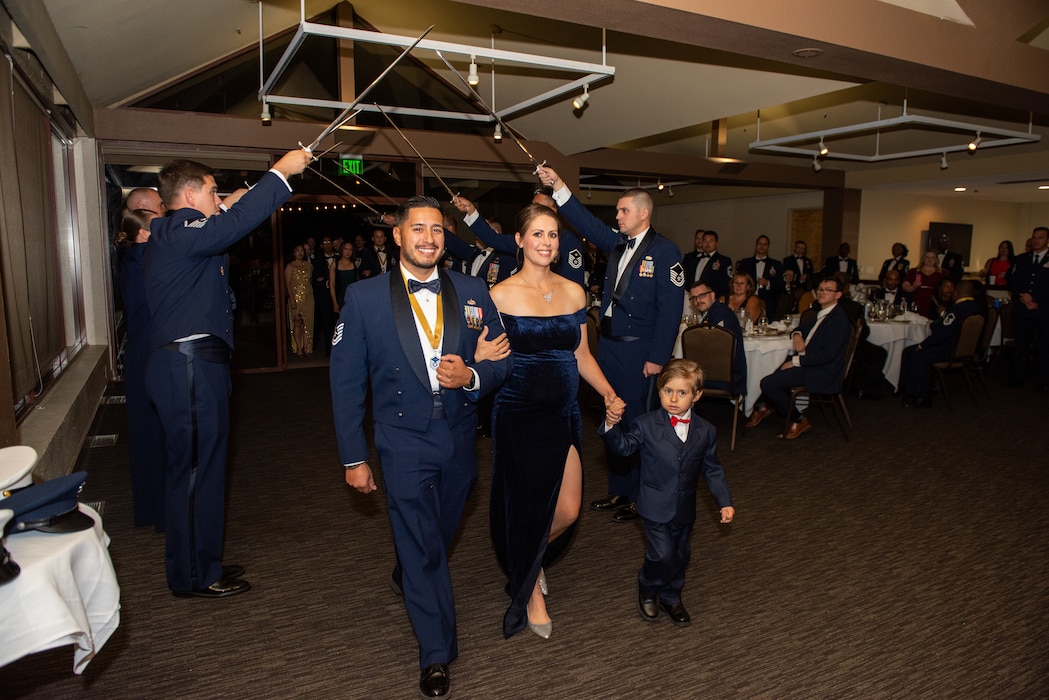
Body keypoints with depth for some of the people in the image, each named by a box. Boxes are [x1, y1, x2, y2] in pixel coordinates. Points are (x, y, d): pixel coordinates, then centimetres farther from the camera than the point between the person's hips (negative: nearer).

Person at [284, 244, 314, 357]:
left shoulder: (309, 266, 11)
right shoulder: (290, 266, -1)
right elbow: (287, 284, -6)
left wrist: (313, 298, 10)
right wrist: (292, 299, -14)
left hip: (308, 298, 4)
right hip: (296, 298, -4)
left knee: (308, 323, 3)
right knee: (298, 322, -5)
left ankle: (307, 347, 8)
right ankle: (299, 348, -1)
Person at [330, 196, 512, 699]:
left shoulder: (473, 293, -1)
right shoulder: (364, 297, -8)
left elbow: (502, 360, 4)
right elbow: (347, 381, -5)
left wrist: (472, 376, -19)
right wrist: (353, 458, -5)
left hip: (459, 438, 4)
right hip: (404, 441, -3)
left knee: (437, 536, 23)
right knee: (422, 547, 1)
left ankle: (405, 579, 57)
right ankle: (437, 655, 21)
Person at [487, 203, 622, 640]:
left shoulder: (573, 292, 5)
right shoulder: (500, 296, -8)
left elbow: (582, 355, 10)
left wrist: (608, 392, -4)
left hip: (564, 414, 4)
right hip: (518, 417, -4)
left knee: (568, 511, 7)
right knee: (527, 508, 8)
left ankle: (534, 560, 42)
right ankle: (529, 592, 35)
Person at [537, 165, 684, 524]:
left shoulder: (665, 252, -9)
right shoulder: (617, 242, 10)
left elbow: (670, 309, -13)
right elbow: (586, 222, 6)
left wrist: (657, 357, -15)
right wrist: (559, 187, -5)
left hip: (638, 350, -7)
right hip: (608, 345, 7)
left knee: (637, 422, 2)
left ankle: (639, 497, 17)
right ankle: (618, 491, 27)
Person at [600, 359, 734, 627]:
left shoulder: (705, 432, -3)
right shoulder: (646, 425, -11)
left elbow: (712, 469, 5)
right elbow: (623, 445, -6)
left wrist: (725, 502, 1)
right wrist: (612, 426, -25)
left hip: (685, 509, 4)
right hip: (656, 507, -4)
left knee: (681, 555, 16)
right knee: (663, 555, -9)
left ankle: (670, 597, 41)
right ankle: (647, 588, 23)